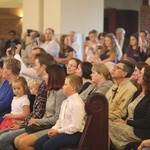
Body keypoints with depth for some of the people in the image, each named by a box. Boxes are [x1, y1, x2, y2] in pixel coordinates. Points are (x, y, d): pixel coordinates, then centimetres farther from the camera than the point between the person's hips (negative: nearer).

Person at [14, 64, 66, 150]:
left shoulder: (60, 93, -14)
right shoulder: (50, 92, 15)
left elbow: (57, 118, -18)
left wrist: (38, 121, -8)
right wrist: (37, 122, -3)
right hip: (46, 127, 9)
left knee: (24, 143, -19)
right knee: (17, 141, -1)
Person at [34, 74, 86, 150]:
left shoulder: (77, 104, -17)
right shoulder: (65, 102, 14)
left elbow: (75, 127, -21)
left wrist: (58, 131, -14)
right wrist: (54, 129, -1)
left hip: (74, 134, -10)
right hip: (63, 131, 10)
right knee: (37, 144, -2)